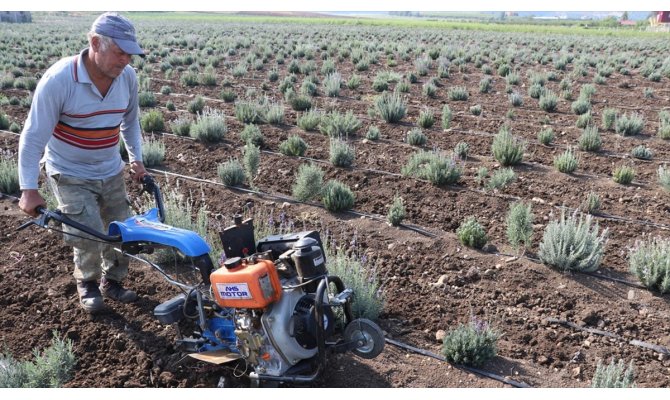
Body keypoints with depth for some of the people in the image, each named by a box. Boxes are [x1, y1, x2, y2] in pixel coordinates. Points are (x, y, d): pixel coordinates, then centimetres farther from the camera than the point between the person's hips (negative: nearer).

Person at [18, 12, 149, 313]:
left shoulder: (128, 77, -10)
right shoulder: (59, 79, -25)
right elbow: (33, 136, -20)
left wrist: (136, 158, 5)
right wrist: (28, 189, -21)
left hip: (111, 172, 5)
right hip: (70, 175, -5)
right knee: (89, 235, -13)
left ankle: (112, 282, 33)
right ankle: (87, 283, 17)